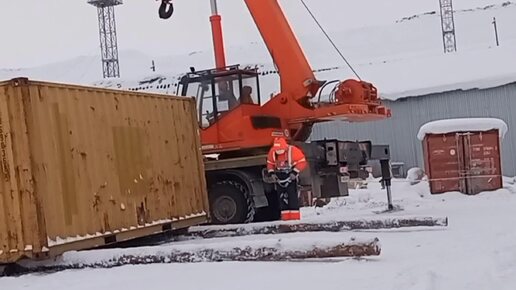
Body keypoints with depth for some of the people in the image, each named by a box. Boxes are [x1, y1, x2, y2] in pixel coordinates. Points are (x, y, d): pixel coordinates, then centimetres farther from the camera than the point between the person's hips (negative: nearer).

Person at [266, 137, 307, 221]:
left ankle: (295, 218, -10)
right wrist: (271, 173, -3)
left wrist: (295, 172, -20)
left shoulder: (293, 151, -18)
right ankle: (285, 217, 9)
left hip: (290, 176, -5)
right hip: (279, 178, 5)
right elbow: (270, 163, 11)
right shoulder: (272, 152, -4)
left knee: (292, 197, -11)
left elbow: (302, 162, -12)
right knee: (282, 198, 4)